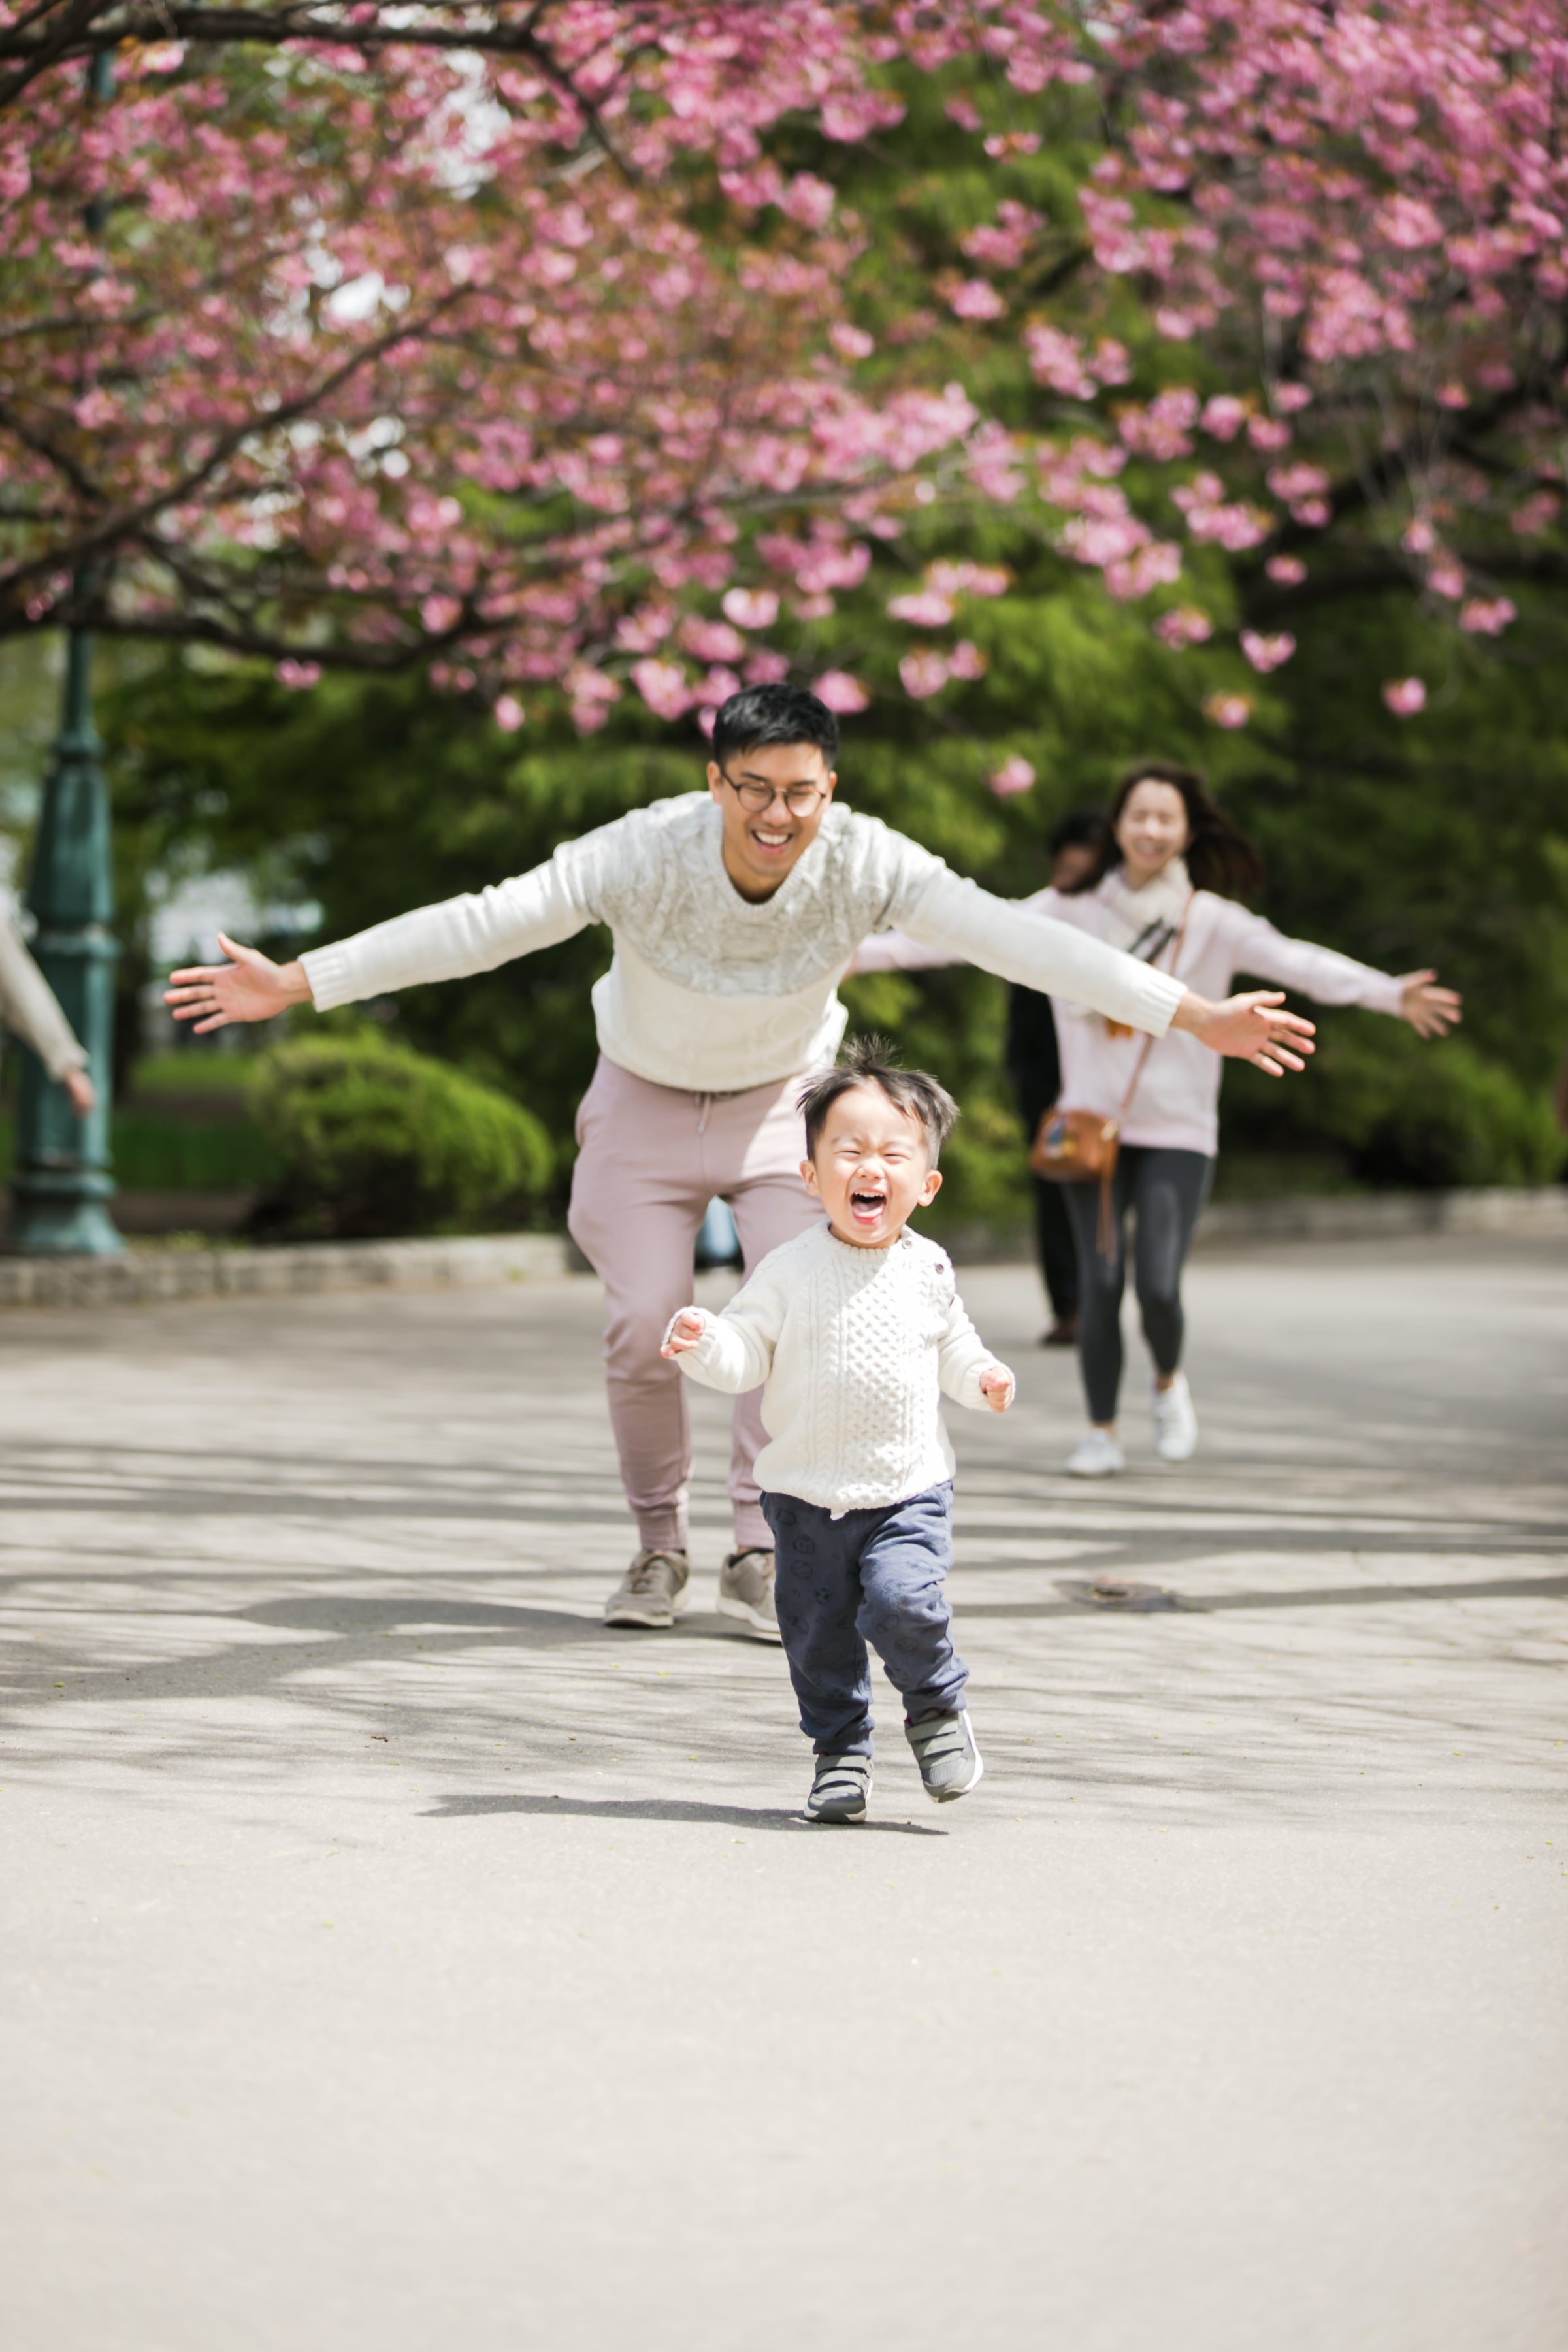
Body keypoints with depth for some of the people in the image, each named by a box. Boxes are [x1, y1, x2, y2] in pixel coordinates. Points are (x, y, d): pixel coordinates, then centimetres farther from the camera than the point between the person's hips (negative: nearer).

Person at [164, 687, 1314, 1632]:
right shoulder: (647, 854, -33)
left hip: (784, 1099, 1)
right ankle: (661, 1546, 14)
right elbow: (475, 925, -32)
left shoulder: (865, 863, -29)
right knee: (646, 1329, -7)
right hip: (647, 1099, -1)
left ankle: (763, 1553, -6)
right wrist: (294, 986, -35)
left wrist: (1197, 1016, -36)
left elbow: (1018, 939, -31)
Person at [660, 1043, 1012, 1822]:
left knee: (901, 1599, -20)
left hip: (909, 1492, -1)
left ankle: (938, 1707, 7)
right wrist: (702, 1341, -24)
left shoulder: (926, 1270, 1)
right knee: (817, 1632, 4)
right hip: (808, 1496, 1)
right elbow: (746, 1354, -5)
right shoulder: (790, 1272, -6)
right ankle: (840, 1748, 24)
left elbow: (952, 1342, 16)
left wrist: (982, 1378, -2)